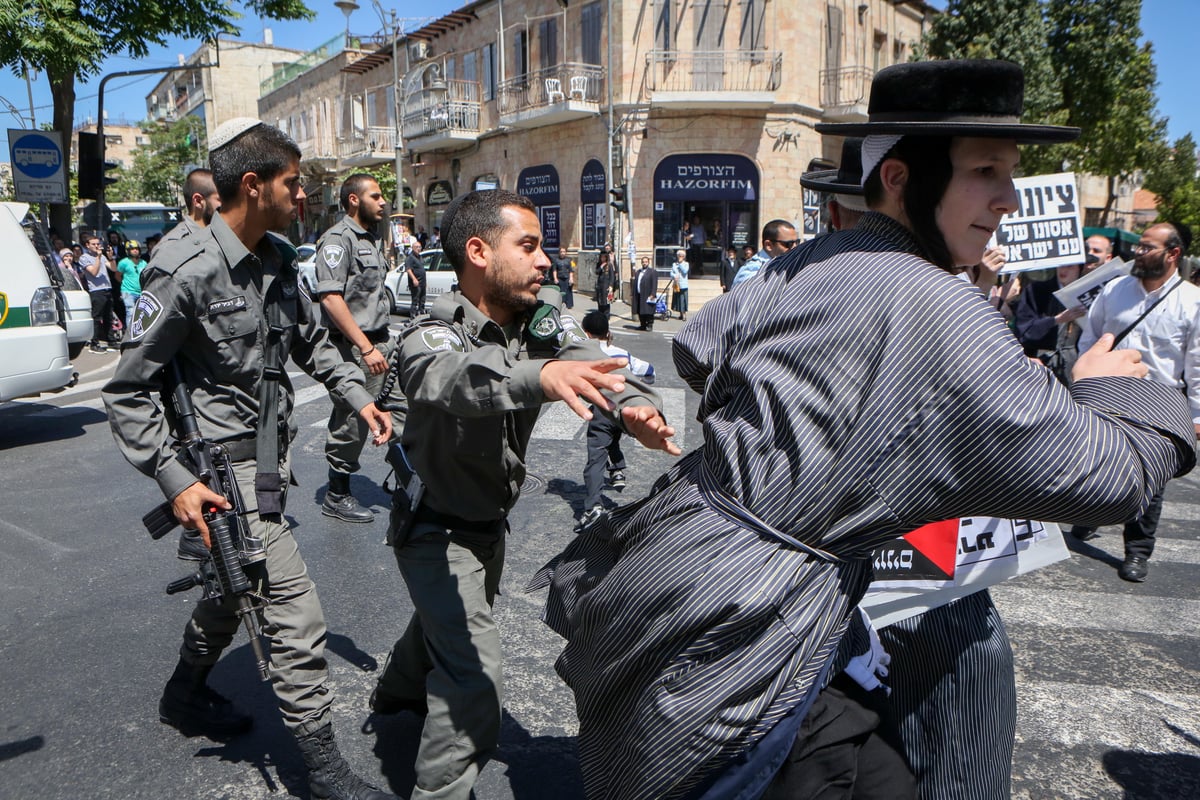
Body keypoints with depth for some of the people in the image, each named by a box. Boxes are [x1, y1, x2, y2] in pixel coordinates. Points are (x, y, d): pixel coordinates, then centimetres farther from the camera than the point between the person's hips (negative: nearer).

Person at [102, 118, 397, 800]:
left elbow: (312, 341, 19)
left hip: (272, 456, 9)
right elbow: (128, 390, -14)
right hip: (227, 468, -9)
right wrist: (176, 481, -21)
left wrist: (360, 397, 7)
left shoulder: (279, 258, 4)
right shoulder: (187, 273, -19)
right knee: (296, 616, -7)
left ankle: (186, 694, 51)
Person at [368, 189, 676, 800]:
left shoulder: (542, 313, -13)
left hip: (491, 518, 7)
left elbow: (588, 360, -29)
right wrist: (537, 374, -73)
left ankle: (397, 691, 61)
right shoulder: (430, 337, -30)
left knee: (451, 618, 31)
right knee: (475, 677, -14)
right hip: (436, 527, -7)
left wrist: (634, 405, -52)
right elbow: (452, 376, -53)